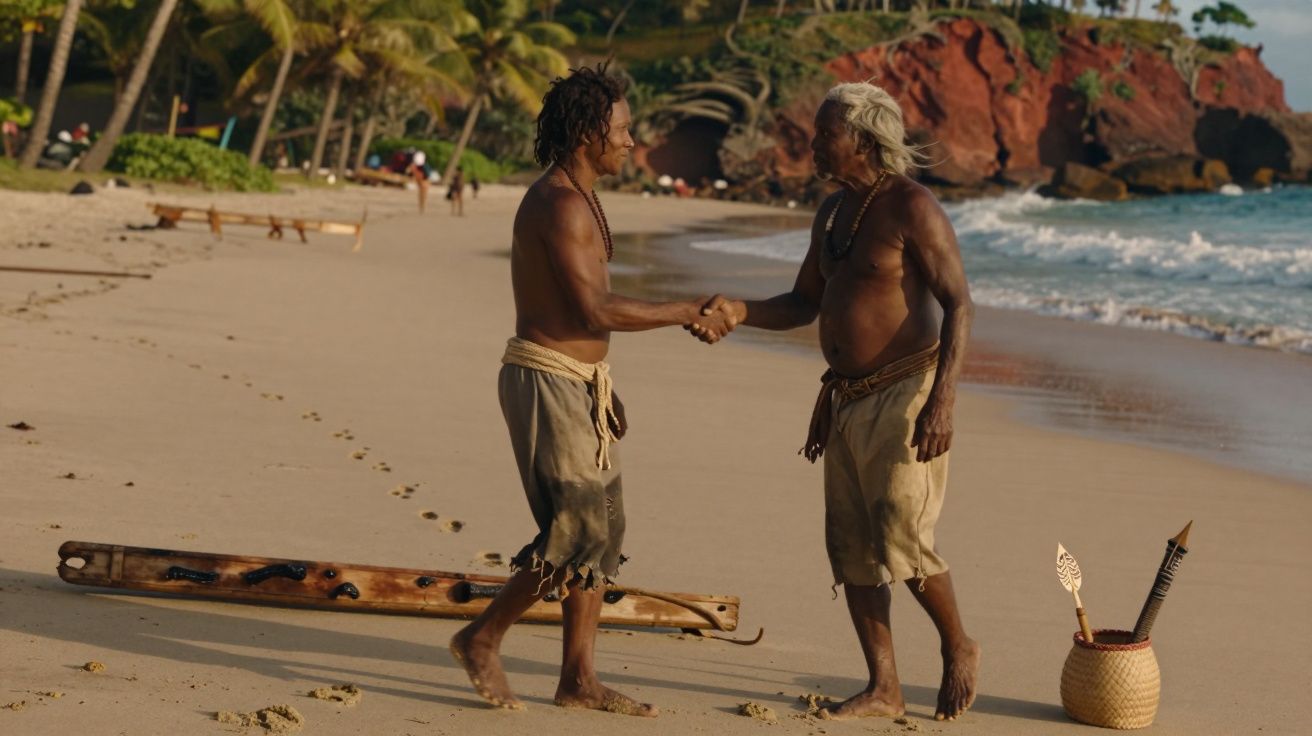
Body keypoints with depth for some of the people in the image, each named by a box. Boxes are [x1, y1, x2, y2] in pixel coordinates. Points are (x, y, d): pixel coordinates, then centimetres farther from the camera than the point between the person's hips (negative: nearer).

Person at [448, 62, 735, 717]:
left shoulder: (575, 198, 16)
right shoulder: (560, 203, -17)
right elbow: (595, 310, -23)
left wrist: (602, 392, 22)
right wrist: (687, 312, -15)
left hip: (578, 388, 10)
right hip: (548, 385, -10)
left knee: (602, 531, 10)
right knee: (576, 533, -9)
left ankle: (579, 680, 14)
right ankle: (482, 640, 6)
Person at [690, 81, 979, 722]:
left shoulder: (911, 208, -13)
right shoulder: (833, 212, 12)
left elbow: (958, 305, -16)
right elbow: (803, 304, 19)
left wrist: (942, 400, -25)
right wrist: (738, 313, 1)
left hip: (904, 394, -8)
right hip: (846, 399, 8)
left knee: (902, 541, -11)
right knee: (851, 546, 5)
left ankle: (959, 649, 14)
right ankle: (883, 689, 12)